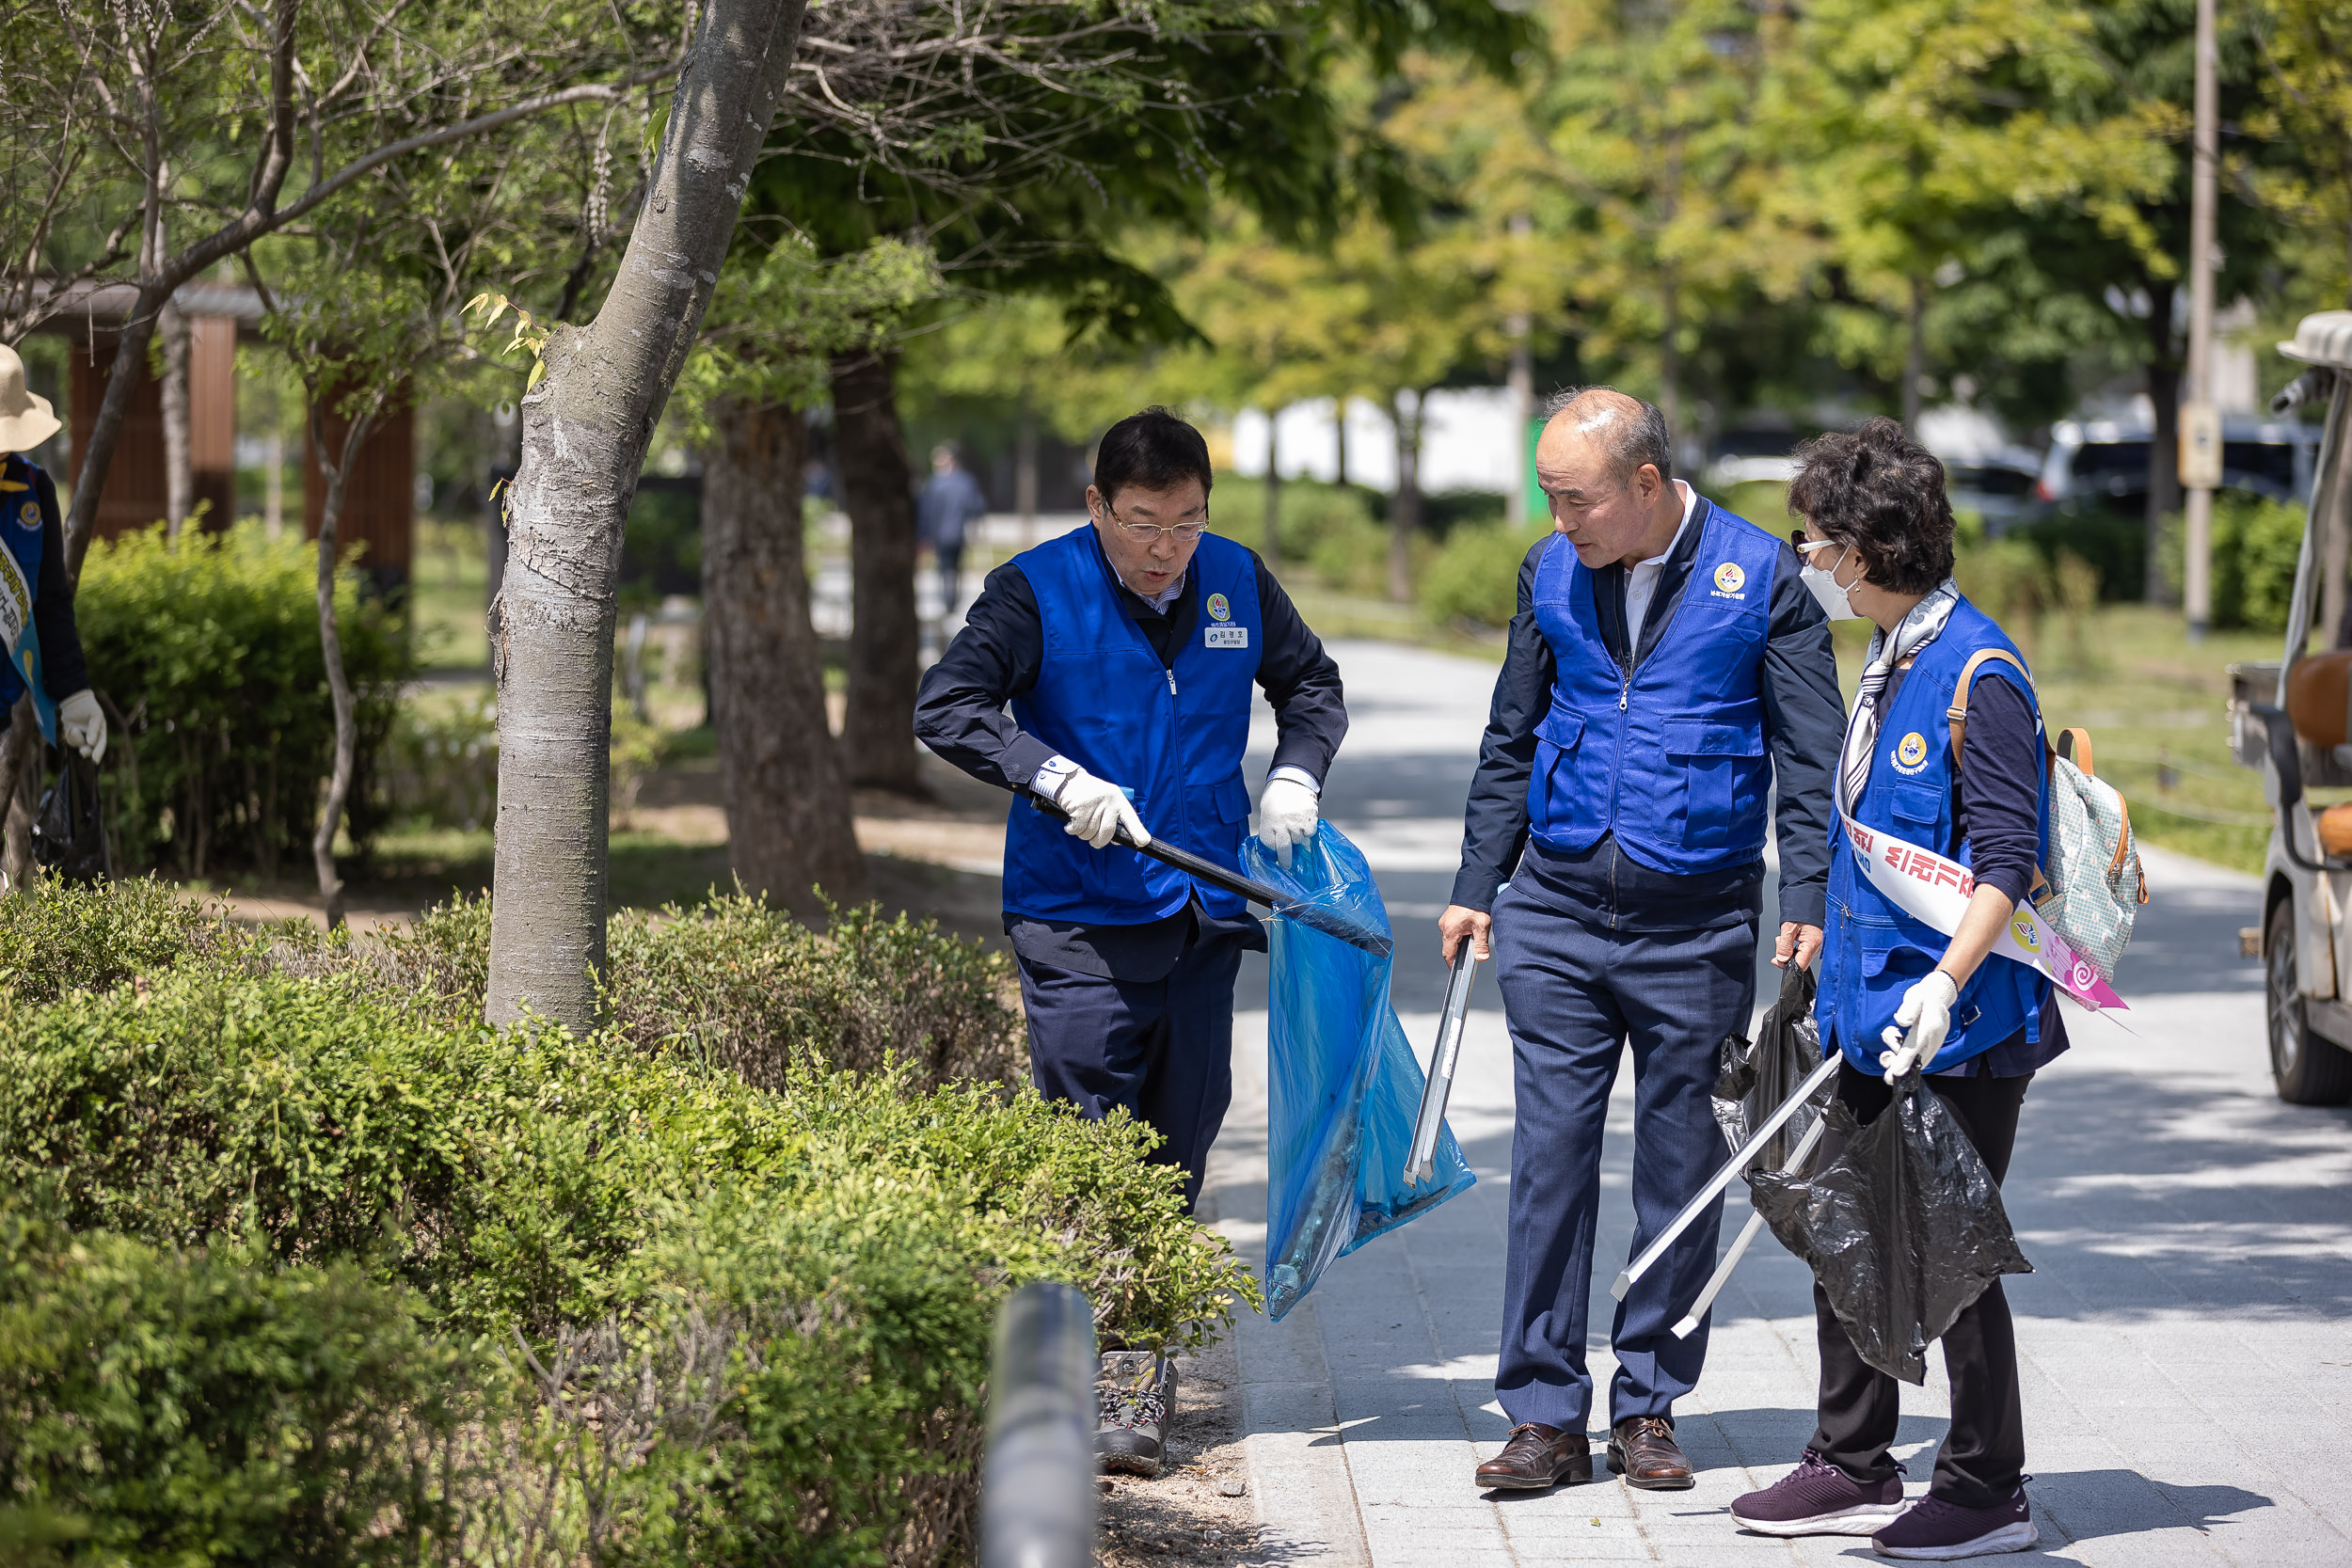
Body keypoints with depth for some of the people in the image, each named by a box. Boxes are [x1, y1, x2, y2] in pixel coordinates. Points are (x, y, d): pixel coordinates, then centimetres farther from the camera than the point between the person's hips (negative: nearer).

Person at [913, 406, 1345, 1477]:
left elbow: (1311, 684, 24)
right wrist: (1059, 778, -24)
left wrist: (1295, 776, 5)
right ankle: (1111, 1383, -4)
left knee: (1177, 1152, 8)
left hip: (1202, 916, 4)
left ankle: (1142, 1371, 17)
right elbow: (946, 708, -14)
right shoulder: (1038, 591, -6)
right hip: (1078, 924, -4)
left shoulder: (1238, 583, 7)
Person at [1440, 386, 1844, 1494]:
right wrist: (1477, 886, 12)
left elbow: (1810, 755, -3)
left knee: (1681, 1171, 5)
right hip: (1557, 914, 3)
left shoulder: (1761, 577, -5)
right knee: (1549, 1158, -1)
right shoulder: (1552, 574, 6)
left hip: (1698, 924, -2)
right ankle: (1545, 1414, 4)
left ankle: (1649, 1406, 15)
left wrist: (1806, 902, -12)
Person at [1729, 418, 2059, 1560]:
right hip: (1873, 1012, 9)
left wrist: (1945, 982, -30)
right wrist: (1828, 965, 26)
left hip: (1960, 1025, -9)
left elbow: (2008, 857, -20)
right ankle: (1853, 1470, 22)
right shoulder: (1889, 664, 13)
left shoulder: (1977, 672, -16)